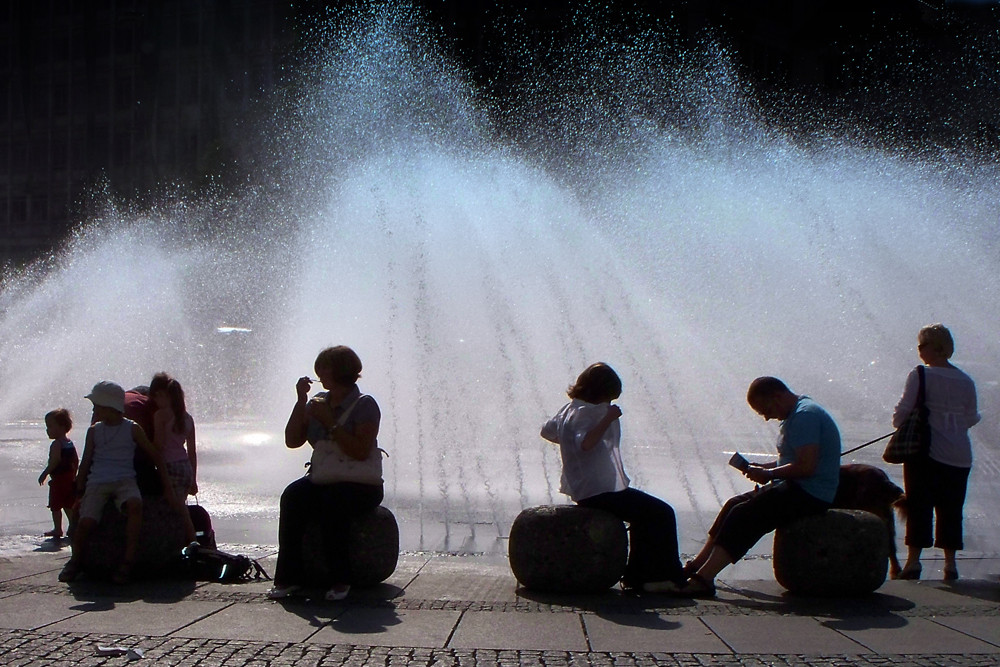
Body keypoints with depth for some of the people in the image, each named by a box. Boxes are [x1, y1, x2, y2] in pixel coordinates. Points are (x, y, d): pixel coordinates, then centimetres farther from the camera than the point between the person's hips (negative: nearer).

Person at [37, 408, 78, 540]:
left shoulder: (56, 444, -15)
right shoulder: (70, 443, 11)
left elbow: (55, 461, -25)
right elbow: (76, 461, 15)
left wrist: (44, 474, -18)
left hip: (58, 479, -8)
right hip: (70, 478, 8)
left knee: (55, 505, -1)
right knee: (68, 504, 15)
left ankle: (57, 529, 0)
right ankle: (72, 526, 17)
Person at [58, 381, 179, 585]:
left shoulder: (132, 429, 8)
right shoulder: (94, 431, 15)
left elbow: (156, 456, 11)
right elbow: (85, 464, 18)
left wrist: (167, 488, 8)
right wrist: (79, 493, 10)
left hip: (125, 481, -1)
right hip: (97, 483, 2)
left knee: (135, 504, -38)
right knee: (86, 522, -26)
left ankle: (128, 562, -32)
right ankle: (76, 560, 7)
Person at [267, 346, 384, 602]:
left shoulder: (364, 405, -5)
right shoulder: (318, 402, 15)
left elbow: (360, 451, -18)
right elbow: (292, 441, 9)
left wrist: (330, 422, -18)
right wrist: (301, 402, 0)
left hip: (361, 485, -5)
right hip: (323, 479, 5)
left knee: (332, 501, -36)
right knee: (292, 496, -25)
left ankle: (341, 579, -26)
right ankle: (288, 576, -26)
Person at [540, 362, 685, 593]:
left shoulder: (569, 409, 12)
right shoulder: (587, 413, -18)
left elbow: (547, 431, 25)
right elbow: (585, 443, -36)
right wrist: (608, 419, -35)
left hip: (582, 490, 11)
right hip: (600, 492, -11)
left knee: (645, 511, 26)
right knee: (662, 514, -11)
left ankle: (636, 576, 22)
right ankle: (667, 577, -6)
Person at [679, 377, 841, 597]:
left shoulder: (805, 416, -18)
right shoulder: (795, 415, 15)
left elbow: (806, 466, -26)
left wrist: (768, 474, -16)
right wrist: (764, 468, 4)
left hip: (810, 496, -11)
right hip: (796, 489, 11)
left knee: (745, 514, -19)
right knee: (734, 505, 5)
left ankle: (704, 578, -23)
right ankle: (697, 565, 4)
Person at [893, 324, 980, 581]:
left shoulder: (920, 376, -10)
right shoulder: (966, 382, 5)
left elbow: (902, 413, -11)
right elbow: (971, 419, 13)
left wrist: (901, 424, 11)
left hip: (926, 451, -4)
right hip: (959, 454, 4)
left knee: (919, 505, 1)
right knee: (951, 507, 10)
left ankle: (913, 560, -2)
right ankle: (950, 562, 11)